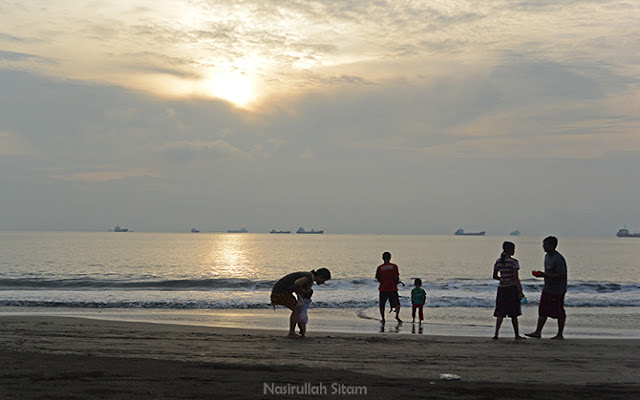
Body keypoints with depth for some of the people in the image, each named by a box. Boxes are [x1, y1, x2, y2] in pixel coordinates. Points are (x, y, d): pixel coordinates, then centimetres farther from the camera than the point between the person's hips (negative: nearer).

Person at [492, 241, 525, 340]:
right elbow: (516, 278, -15)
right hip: (512, 288, -4)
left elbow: (495, 276, 12)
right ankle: (517, 335, 16)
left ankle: (496, 334, -8)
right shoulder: (513, 262, -12)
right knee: (513, 314, 6)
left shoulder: (498, 262, 5)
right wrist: (520, 292, -13)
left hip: (501, 288, 4)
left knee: (500, 313, 4)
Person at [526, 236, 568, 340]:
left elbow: (561, 275, -24)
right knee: (542, 311, 8)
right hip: (547, 289, 9)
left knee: (559, 313, 3)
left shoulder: (558, 259, -20)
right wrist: (541, 274, 7)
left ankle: (560, 334, 13)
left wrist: (544, 275, -25)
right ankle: (538, 332, 11)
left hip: (557, 291, -9)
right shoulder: (547, 256, 10)